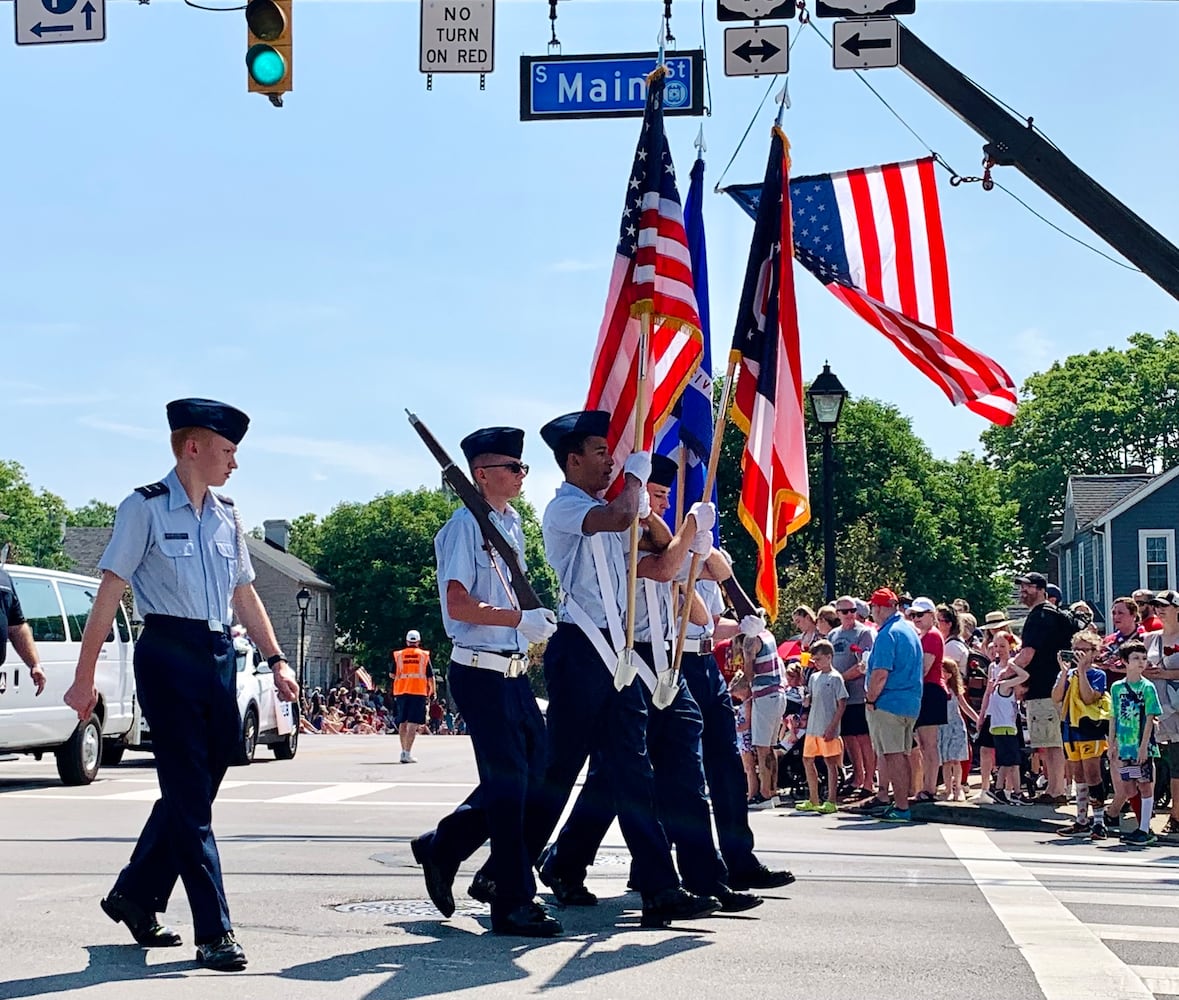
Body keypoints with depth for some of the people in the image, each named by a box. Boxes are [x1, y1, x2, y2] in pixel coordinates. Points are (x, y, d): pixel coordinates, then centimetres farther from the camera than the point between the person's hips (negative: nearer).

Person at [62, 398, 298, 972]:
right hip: (168, 656, -7)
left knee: (191, 792, 10)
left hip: (220, 656, 7)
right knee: (189, 799, -6)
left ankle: (135, 896, 29)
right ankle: (214, 933, -6)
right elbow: (109, 594, -6)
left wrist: (275, 660, 12)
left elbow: (244, 596, 21)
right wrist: (84, 678, -8)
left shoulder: (226, 516, 15)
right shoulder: (146, 509, -4)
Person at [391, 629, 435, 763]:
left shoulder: (398, 655, 6)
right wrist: (432, 691, 18)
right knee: (413, 723, -6)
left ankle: (404, 751, 21)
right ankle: (407, 753, -15)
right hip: (418, 692, -2)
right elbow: (430, 677, 4)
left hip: (401, 692, 2)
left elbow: (393, 675, 7)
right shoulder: (424, 655, 3)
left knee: (403, 722, 15)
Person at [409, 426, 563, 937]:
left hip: (513, 671, 9)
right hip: (480, 671, -9)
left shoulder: (512, 524, 16)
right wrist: (520, 618, -24)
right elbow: (458, 604, -20)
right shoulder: (465, 525, -11)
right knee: (508, 780, -7)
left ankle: (442, 847, 24)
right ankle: (513, 904, 0)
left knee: (536, 770, 10)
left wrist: (539, 617, 14)